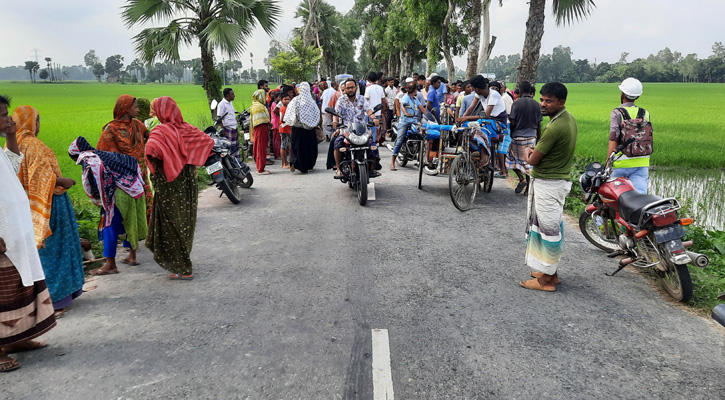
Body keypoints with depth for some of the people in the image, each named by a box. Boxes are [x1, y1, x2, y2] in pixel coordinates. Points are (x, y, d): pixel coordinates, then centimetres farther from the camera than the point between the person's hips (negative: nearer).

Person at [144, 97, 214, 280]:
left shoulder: (160, 131, -14)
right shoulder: (187, 128, 2)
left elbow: (151, 149, -31)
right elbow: (208, 141, 6)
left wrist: (157, 166, -13)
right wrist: (192, 163, 8)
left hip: (169, 185, -6)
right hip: (188, 182, 6)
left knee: (172, 225, 6)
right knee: (186, 222, 18)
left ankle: (183, 270, 11)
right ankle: (183, 264, 32)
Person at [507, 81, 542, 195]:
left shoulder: (516, 103, -8)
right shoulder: (536, 104, 4)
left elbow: (513, 123, -9)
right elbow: (539, 125, 6)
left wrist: (511, 134, 9)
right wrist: (538, 140, 15)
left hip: (518, 136, -3)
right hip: (532, 137, 3)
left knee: (513, 159, 15)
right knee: (529, 162, 9)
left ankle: (522, 179, -3)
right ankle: (528, 188, 11)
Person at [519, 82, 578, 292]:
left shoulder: (555, 128, -24)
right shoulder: (569, 118, 8)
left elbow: (532, 160, -18)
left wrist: (528, 152, 3)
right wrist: (534, 152, 1)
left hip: (547, 184, -10)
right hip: (561, 179, 10)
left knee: (548, 228, -3)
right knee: (554, 226, 17)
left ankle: (547, 279, 7)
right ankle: (551, 271, 29)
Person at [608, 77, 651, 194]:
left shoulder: (617, 113, -6)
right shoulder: (645, 113, 9)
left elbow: (613, 141, -14)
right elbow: (649, 141, 13)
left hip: (622, 163, -4)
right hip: (642, 163, 4)